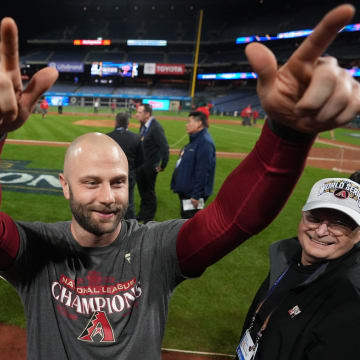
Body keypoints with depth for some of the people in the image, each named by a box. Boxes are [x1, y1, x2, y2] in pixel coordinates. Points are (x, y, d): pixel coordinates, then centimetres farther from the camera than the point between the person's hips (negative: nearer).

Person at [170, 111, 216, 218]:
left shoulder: (205, 142, -20)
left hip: (192, 194, -10)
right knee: (185, 219, 21)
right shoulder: (195, 140, 12)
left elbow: (202, 172, -26)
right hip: (185, 190, 10)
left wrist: (196, 195, -26)